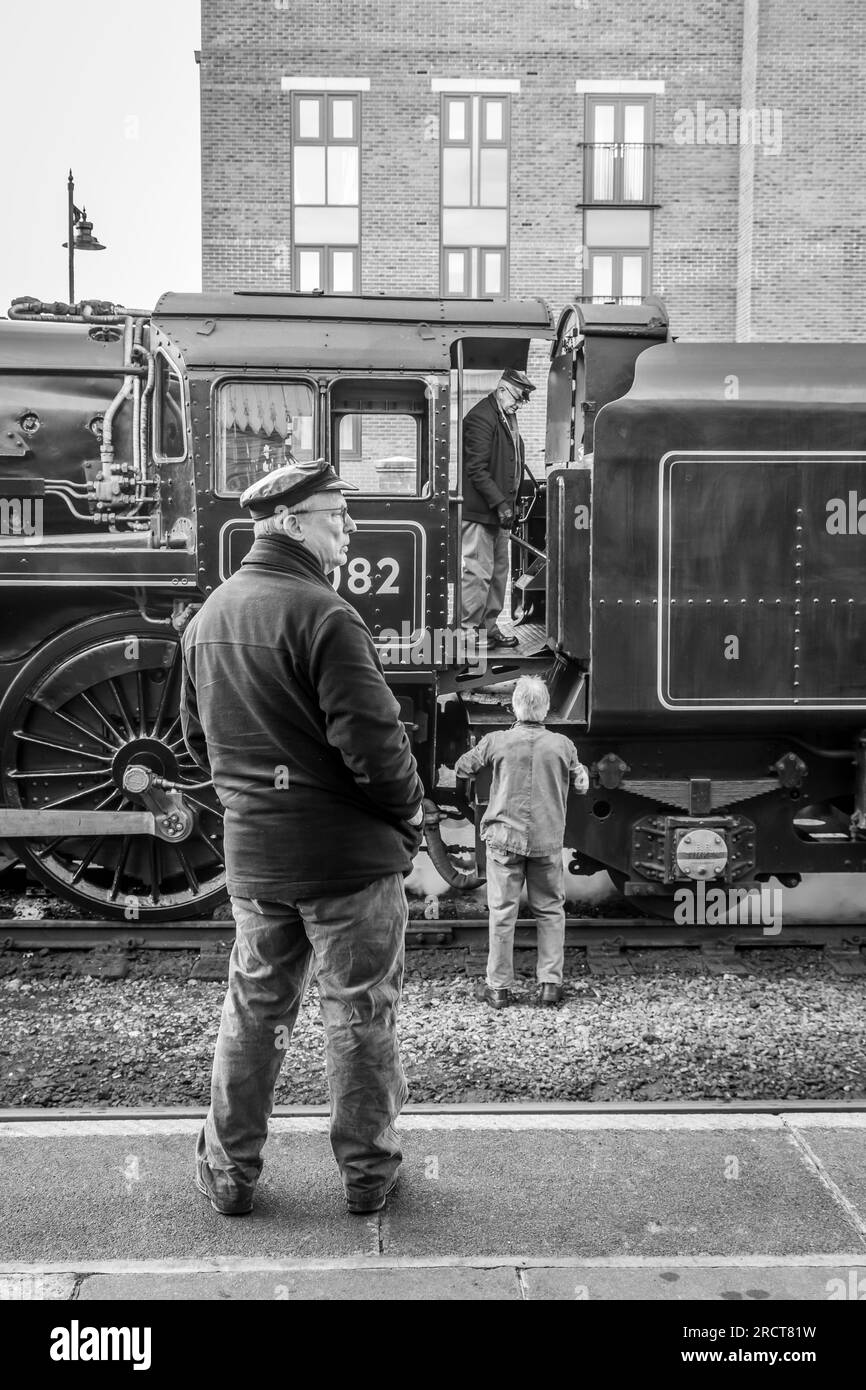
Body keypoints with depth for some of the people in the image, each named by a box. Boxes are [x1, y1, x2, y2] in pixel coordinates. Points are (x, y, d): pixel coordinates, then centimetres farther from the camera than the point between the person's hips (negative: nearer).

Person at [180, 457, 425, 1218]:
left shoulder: (208, 615, 8)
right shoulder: (321, 613, -18)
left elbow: (199, 736, 14)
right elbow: (371, 736, -21)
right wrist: (409, 812, -5)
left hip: (251, 852, 7)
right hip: (347, 849, -6)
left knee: (254, 1010, 18)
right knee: (360, 1014, 9)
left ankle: (229, 1171, 27)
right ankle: (368, 1172, 22)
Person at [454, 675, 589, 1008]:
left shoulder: (496, 742, -5)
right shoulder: (562, 745, -2)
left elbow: (462, 768, 9)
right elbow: (582, 785, 10)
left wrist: (483, 751, 25)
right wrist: (581, 768, 30)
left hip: (505, 837, -1)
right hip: (548, 841, 1)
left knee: (502, 912, 6)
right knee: (550, 911, 13)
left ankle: (499, 987, 11)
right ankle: (551, 984, 13)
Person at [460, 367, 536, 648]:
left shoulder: (508, 417, 18)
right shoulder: (481, 417, -14)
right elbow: (477, 469, -19)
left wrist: (510, 502, 16)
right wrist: (500, 503, -21)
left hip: (499, 509, 10)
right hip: (480, 509, -10)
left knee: (499, 570, 13)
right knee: (479, 572, -10)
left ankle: (489, 627, 22)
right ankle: (465, 631, -5)